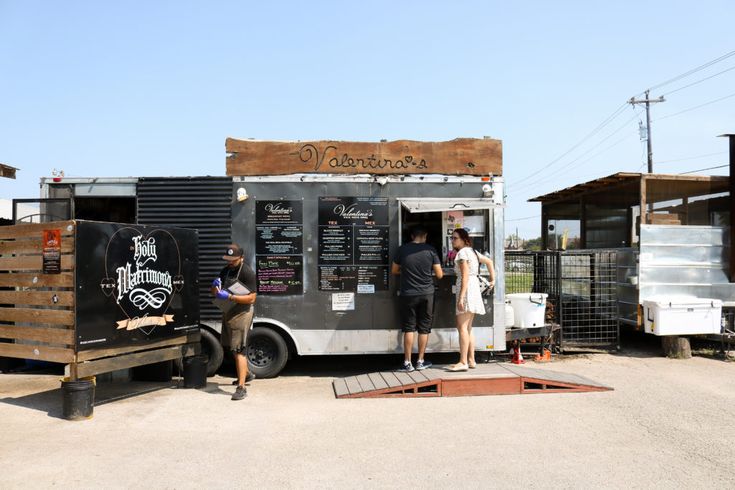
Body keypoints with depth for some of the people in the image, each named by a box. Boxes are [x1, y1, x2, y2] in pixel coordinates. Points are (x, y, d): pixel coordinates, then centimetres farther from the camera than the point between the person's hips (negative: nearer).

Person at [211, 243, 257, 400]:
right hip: (228, 313, 9)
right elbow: (214, 294, 14)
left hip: (241, 313, -9)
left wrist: (229, 297, -26)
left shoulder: (247, 273, -15)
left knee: (238, 350, -13)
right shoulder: (225, 270, 11)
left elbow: (251, 298, -21)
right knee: (234, 348, 21)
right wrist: (215, 285, -9)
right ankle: (245, 374, 41)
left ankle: (241, 387, -12)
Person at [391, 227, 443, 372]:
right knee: (424, 328, 10)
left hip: (408, 294, 0)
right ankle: (420, 361, 16)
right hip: (427, 294, 0)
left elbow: (394, 271, 8)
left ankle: (407, 362, 7)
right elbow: (439, 274, -3)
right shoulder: (430, 250, -4)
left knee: (409, 328, 5)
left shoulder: (403, 249, -2)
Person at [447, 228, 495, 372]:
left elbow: (465, 275, -17)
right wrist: (493, 279, 30)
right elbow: (489, 261, 29)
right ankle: (471, 360, 15)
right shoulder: (472, 251, 19)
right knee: (467, 328, 13)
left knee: (462, 327, -11)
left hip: (467, 289, -10)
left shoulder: (462, 253, -9)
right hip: (475, 286, 10)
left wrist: (461, 297, -21)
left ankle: (463, 362, -14)